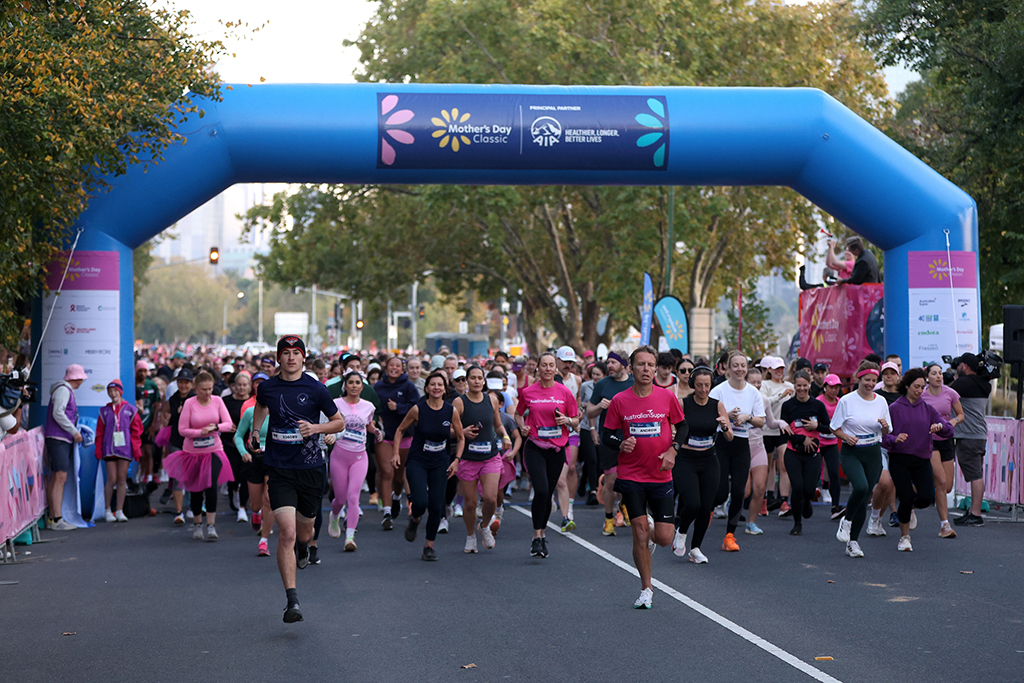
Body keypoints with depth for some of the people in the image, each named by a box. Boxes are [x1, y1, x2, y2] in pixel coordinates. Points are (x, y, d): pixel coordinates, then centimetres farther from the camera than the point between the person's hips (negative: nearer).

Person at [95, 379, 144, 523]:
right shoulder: (104, 411, 10)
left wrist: (136, 449, 1)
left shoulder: (130, 410, 8)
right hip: (109, 448, 0)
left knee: (122, 480, 2)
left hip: (124, 448, 0)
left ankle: (119, 511, 7)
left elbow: (136, 431, 8)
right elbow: (100, 432, 11)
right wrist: (99, 450, 4)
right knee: (111, 479, -5)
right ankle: (107, 510, 7)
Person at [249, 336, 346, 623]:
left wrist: (316, 427, -13)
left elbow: (339, 422, 3)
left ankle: (303, 548, 57)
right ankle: (292, 601, -14)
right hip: (279, 470, 0)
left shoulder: (316, 389, -6)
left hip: (311, 468, 0)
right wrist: (255, 430, 17)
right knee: (287, 532, -15)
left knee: (304, 530, 16)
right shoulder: (267, 388, 0)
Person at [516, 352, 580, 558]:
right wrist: (522, 426, -3)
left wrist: (568, 420, -13)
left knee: (548, 494, 8)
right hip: (535, 447, -2)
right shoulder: (527, 392, 1)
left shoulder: (565, 393, 1)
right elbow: (518, 413, 17)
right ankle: (537, 538, -10)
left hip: (557, 448, 2)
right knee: (541, 490, -18)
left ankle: (541, 534, 26)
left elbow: (576, 421, 8)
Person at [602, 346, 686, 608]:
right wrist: (620, 443, -17)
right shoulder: (620, 400, -3)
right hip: (631, 476, -1)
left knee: (664, 537, -2)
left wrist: (673, 450, -7)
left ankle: (649, 536, 36)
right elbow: (608, 435, 5)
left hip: (661, 476, 1)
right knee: (639, 532, -3)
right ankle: (646, 588, 14)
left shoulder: (667, 396, -1)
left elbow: (682, 426, 10)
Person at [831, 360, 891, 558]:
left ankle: (853, 541, 14)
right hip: (851, 453, -4)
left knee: (864, 499, 3)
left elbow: (886, 432, 14)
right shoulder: (846, 401, -4)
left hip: (873, 453, 4)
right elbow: (835, 428, 2)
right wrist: (846, 437, -17)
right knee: (860, 487, -28)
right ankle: (847, 520, 0)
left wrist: (884, 426, -8)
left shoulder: (881, 401, 7)